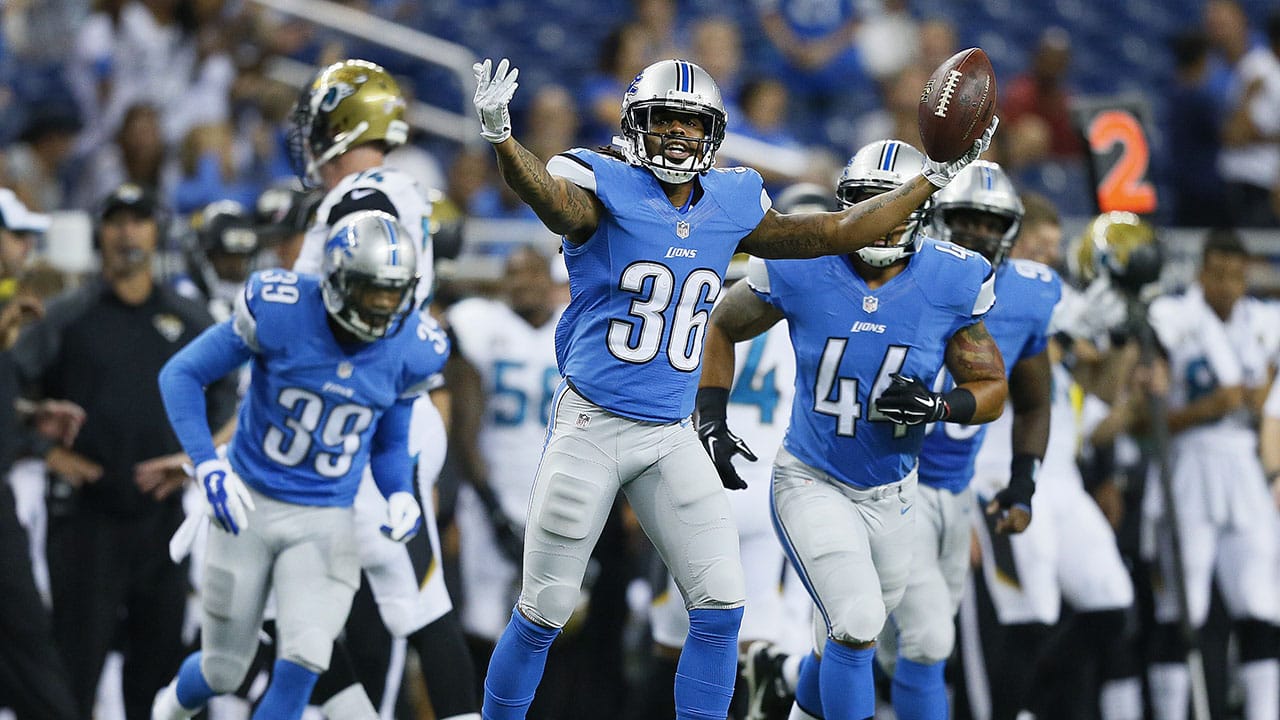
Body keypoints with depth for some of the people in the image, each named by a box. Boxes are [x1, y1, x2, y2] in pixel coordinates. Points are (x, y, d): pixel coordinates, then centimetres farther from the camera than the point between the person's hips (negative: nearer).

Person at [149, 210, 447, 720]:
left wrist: (400, 495, -10)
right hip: (250, 506, -2)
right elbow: (182, 374, -9)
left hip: (326, 522, 2)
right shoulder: (280, 311, -18)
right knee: (223, 671, 9)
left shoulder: (411, 350, -7)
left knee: (304, 659, -20)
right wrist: (209, 466, -20)